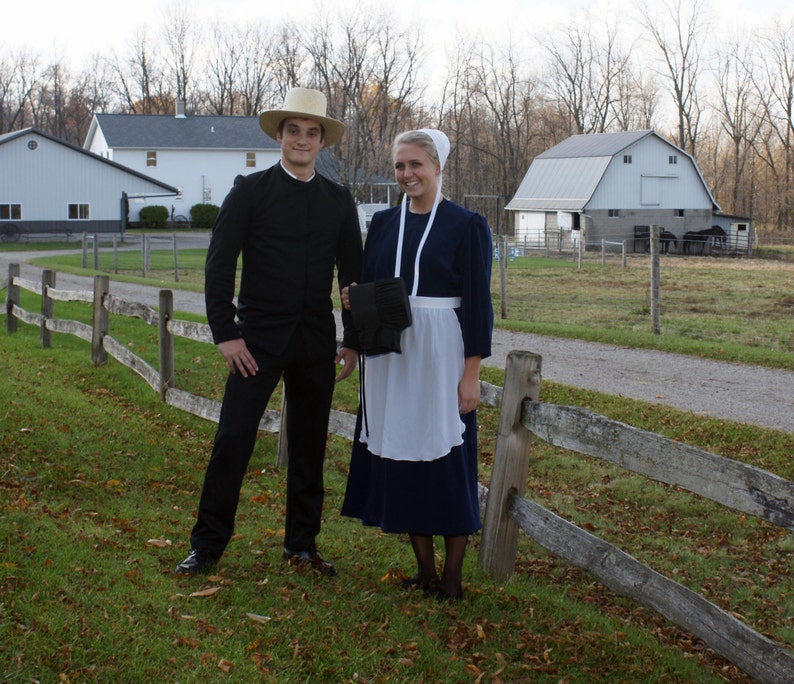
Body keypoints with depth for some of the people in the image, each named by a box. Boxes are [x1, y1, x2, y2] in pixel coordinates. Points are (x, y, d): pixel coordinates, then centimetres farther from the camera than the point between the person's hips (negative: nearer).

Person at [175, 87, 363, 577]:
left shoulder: (339, 201, 9)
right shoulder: (250, 191, 0)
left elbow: (353, 274, 12)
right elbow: (219, 265, -3)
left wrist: (353, 342, 8)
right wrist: (226, 334, -10)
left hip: (317, 343, 3)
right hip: (258, 339, -3)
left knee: (310, 445, 9)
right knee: (233, 439, -5)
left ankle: (302, 545, 21)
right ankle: (208, 545, 6)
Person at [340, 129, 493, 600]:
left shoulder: (466, 225, -4)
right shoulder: (384, 223, 11)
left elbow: (478, 302, -7)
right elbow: (367, 285, 16)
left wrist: (472, 373, -12)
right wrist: (355, 300, -8)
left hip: (441, 355, -5)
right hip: (390, 354, 5)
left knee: (447, 457, -2)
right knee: (400, 454, 6)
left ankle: (453, 574, 10)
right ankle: (425, 568, 18)